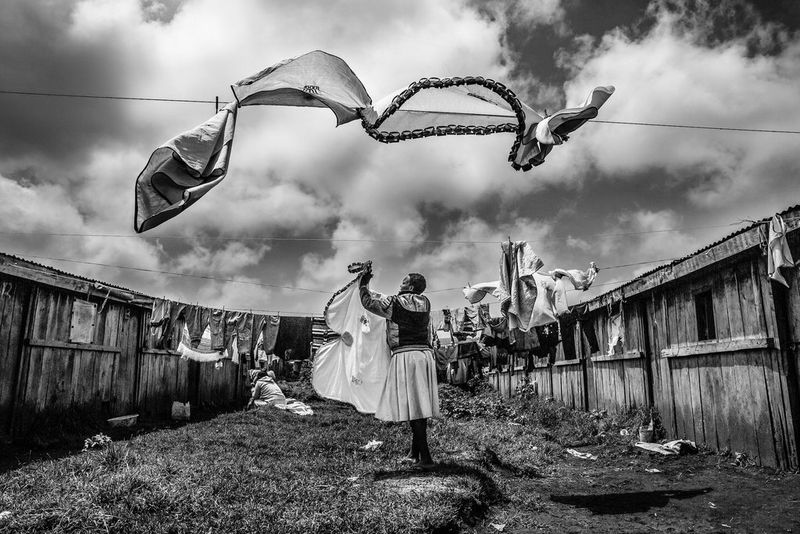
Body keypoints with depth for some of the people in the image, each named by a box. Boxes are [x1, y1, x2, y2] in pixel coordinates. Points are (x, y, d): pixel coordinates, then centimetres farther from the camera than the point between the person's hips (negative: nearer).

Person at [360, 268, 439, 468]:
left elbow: (368, 302, 6)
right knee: (420, 404, 12)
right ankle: (415, 452, 23)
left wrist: (363, 284, 21)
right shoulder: (425, 303, 13)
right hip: (425, 353, 7)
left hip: (405, 355, -7)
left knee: (412, 406, -6)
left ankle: (425, 457, -7)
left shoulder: (395, 303, -6)